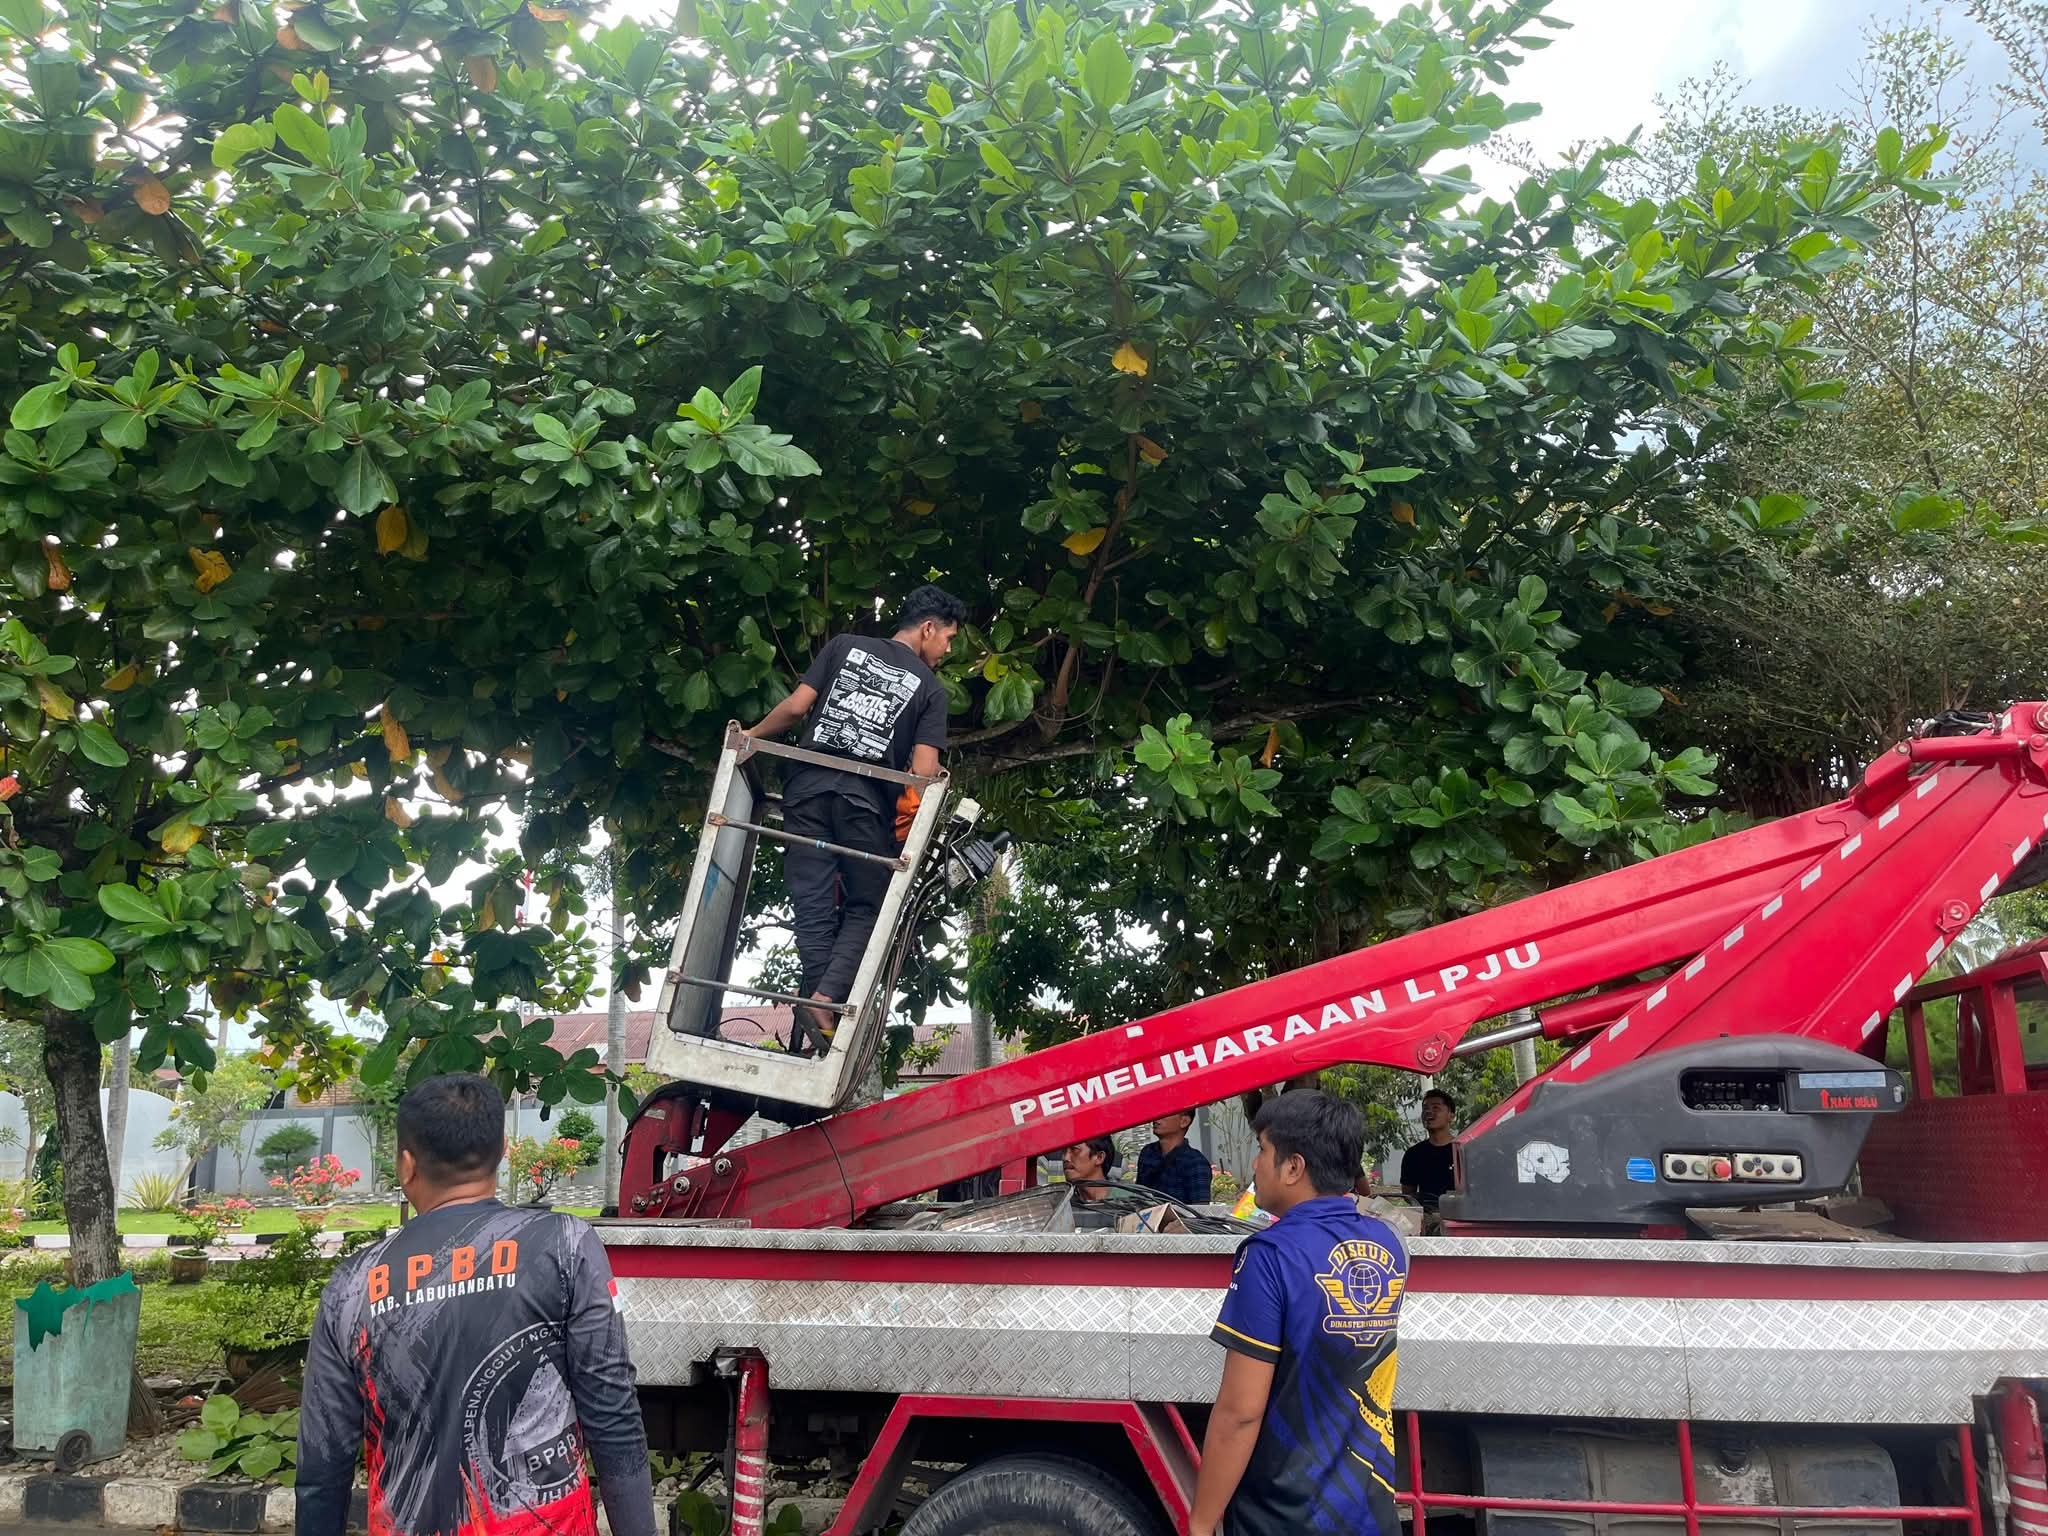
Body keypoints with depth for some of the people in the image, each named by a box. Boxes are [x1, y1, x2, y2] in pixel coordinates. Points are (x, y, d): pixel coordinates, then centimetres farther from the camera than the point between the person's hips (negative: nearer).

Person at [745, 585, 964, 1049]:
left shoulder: (845, 646, 16)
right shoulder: (930, 687, 10)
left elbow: (795, 706, 8)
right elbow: (924, 770, -2)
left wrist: (751, 736, 21)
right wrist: (914, 814, 12)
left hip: (808, 785, 3)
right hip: (867, 798, -2)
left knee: (813, 904, 4)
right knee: (866, 906, 6)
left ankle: (817, 997, -7)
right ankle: (828, 999, -13)